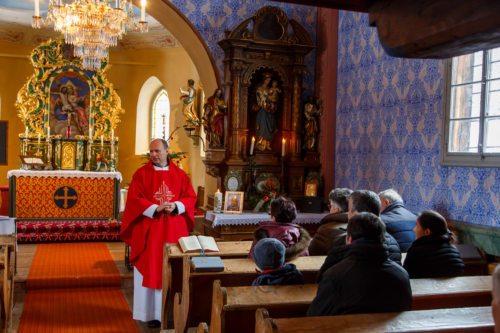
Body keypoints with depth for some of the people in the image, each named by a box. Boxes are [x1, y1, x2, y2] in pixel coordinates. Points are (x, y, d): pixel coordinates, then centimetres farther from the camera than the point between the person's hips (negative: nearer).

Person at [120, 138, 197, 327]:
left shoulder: (180, 174, 7)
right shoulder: (141, 174, 0)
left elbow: (190, 197, 4)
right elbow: (134, 199, -7)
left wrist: (175, 206, -14)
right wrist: (155, 208, -19)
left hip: (173, 229, 2)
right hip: (149, 229, -2)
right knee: (150, 269, 0)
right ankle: (152, 312, 7)